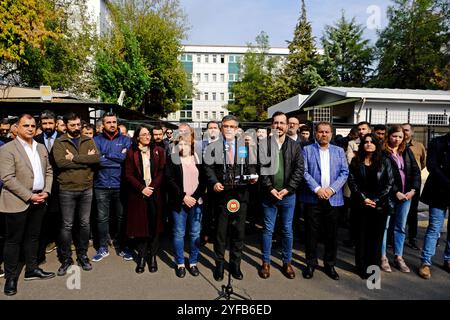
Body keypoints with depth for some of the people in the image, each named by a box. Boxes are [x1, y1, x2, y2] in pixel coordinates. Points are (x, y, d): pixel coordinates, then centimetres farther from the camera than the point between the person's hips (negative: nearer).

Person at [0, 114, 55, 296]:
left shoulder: (41, 148, 11)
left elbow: (48, 171, 12)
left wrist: (46, 191, -3)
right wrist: (29, 196, -18)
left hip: (39, 200, 6)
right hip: (17, 202, -5)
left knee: (32, 237, 16)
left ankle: (32, 269, 29)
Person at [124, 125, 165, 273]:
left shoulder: (158, 151, 6)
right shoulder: (131, 152, 4)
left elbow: (162, 171, 0)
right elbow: (128, 174, -1)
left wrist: (152, 187, -12)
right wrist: (142, 188, -12)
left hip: (155, 193, 1)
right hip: (138, 194, 0)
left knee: (154, 225, 3)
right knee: (140, 225, 4)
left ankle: (152, 256, 15)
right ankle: (142, 257, 16)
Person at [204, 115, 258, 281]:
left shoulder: (245, 146, 9)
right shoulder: (213, 147, 4)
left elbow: (250, 165, 11)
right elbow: (208, 168, 0)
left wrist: (252, 175, -9)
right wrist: (214, 182, -14)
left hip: (240, 193, 2)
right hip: (222, 193, -1)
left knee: (239, 231, 10)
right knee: (221, 230, 8)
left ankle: (235, 264, 27)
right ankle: (219, 264, 25)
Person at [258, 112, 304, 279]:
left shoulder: (295, 146, 3)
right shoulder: (264, 145, -1)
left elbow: (299, 170, -2)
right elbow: (261, 169, -6)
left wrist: (287, 189, -12)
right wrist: (270, 189, -14)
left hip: (288, 195, 1)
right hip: (269, 194, -1)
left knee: (287, 230, 12)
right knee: (268, 229, 9)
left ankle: (287, 262, 28)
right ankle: (266, 262, 23)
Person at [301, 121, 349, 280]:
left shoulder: (339, 151, 11)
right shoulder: (307, 150, 4)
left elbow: (344, 173, 3)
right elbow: (304, 172, -4)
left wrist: (332, 189, -11)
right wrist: (317, 189, -15)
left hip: (333, 198, 2)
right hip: (313, 198, -2)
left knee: (332, 233, 9)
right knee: (312, 233, 6)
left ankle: (330, 264, 25)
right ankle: (311, 263, 21)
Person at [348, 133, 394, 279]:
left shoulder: (384, 162, 4)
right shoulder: (355, 162, 5)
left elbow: (389, 183, -1)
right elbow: (352, 182, -1)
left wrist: (376, 200, -9)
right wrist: (363, 199, -10)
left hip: (380, 206, 0)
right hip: (360, 205, 0)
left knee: (376, 237, 5)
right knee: (361, 236, 6)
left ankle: (373, 267, 18)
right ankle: (361, 267, 18)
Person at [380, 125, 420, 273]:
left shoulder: (407, 151, 11)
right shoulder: (382, 152, -6)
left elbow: (415, 171, 8)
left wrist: (413, 190, -3)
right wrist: (396, 192, -13)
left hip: (406, 194, 5)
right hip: (389, 195, -5)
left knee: (400, 227, 12)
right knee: (384, 226, 0)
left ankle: (398, 257, 22)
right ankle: (383, 257, 11)